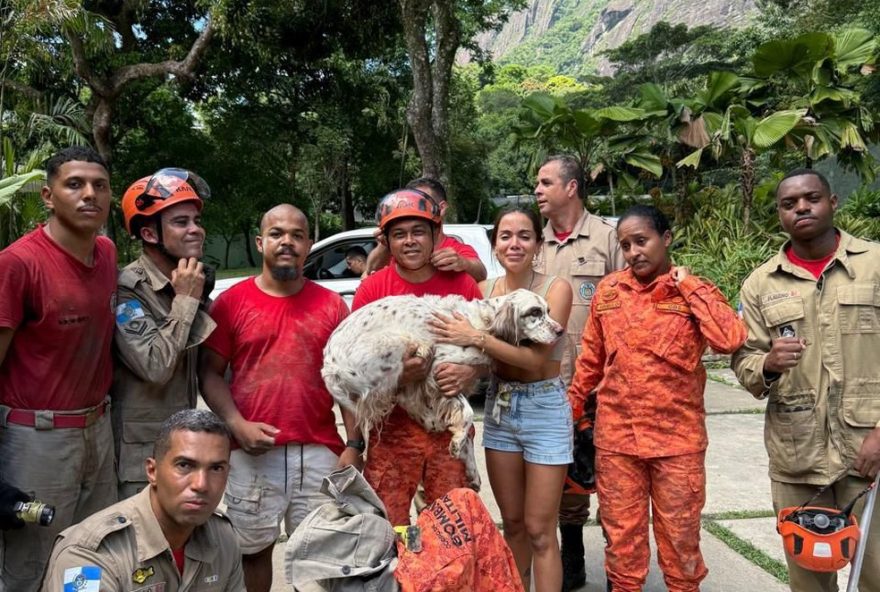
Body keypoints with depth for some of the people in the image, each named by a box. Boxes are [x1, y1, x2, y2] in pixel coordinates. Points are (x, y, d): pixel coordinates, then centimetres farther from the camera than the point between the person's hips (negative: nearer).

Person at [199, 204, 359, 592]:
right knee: (253, 551, 14)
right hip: (252, 454, 0)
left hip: (319, 453, 1)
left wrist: (353, 444, -2)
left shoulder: (332, 305, 5)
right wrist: (237, 425, -13)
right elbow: (210, 373, 2)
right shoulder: (231, 302, 2)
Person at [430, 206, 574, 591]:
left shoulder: (556, 288, -11)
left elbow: (538, 357, -21)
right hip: (499, 408, 4)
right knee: (512, 522, 16)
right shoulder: (485, 289, 1)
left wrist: (477, 338, -27)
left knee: (539, 530, 2)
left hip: (544, 409, -4)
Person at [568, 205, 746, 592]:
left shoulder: (695, 293, -3)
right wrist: (572, 407, 12)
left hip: (677, 438, -2)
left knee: (680, 537, 11)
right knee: (621, 536, 12)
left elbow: (730, 340, -21)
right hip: (615, 437, 2)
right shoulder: (608, 291, 4)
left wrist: (688, 286, -14)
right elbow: (591, 358, 12)